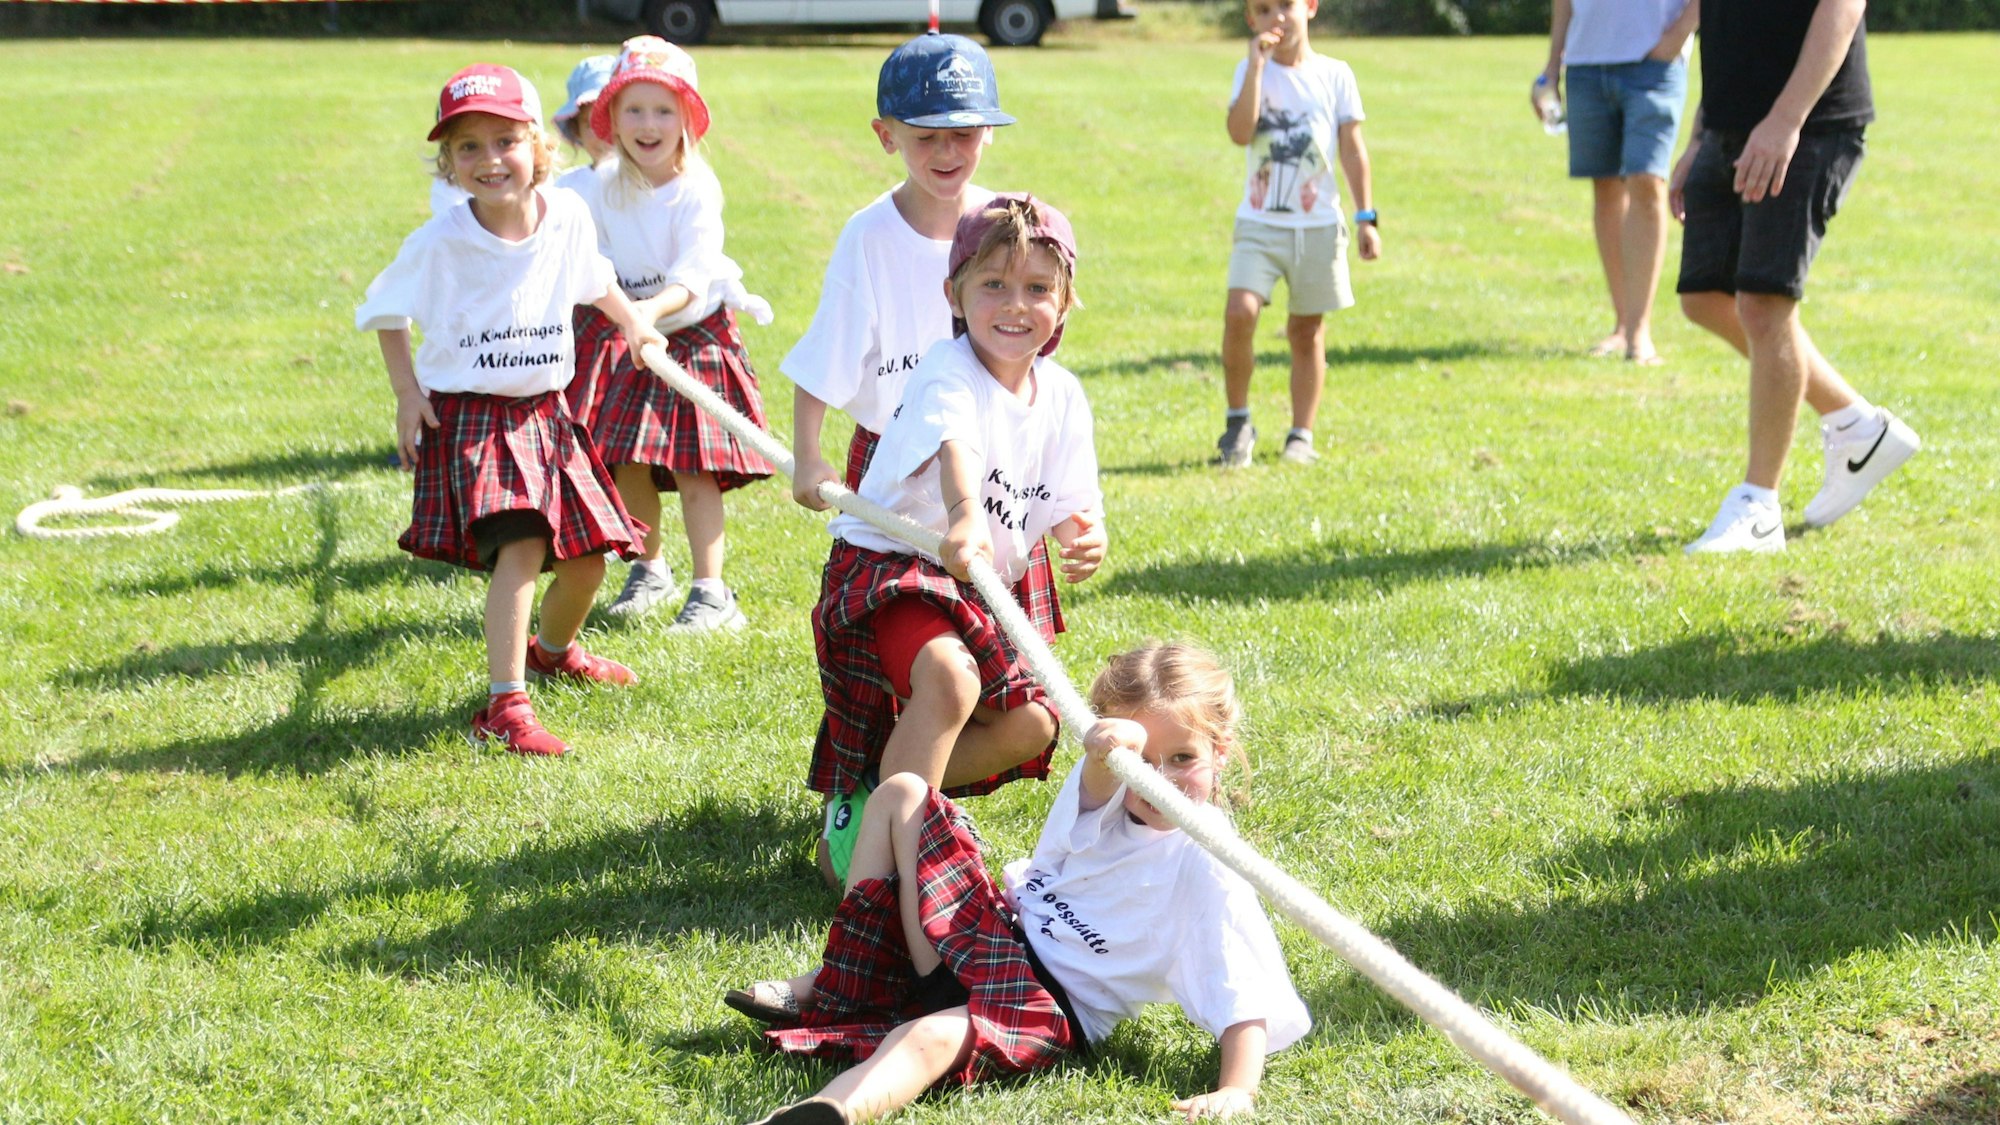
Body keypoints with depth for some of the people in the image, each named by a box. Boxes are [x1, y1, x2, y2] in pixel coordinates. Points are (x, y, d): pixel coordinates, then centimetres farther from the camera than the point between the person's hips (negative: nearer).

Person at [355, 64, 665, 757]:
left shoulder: (567, 216, -4)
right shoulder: (440, 242, -15)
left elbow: (593, 278, 19)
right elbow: (384, 312, 1)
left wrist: (635, 324, 14)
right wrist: (408, 396, -6)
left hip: (545, 411, 5)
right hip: (468, 415, -5)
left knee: (588, 557, 12)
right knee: (521, 545, -24)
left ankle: (552, 649, 45)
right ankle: (506, 707, -25)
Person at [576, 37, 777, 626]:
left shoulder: (696, 192, -16)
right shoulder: (602, 189, -3)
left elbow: (694, 274, -27)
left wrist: (654, 308, -43)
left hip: (696, 337, -5)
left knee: (693, 468, -8)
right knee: (626, 464, 7)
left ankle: (711, 592, -4)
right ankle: (651, 569, 27)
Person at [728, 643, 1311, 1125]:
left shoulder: (1205, 873, -15)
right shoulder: (1109, 804, 6)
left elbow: (1247, 998, -23)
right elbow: (1096, 787, -17)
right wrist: (1107, 754, -43)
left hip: (1045, 1008, -8)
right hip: (992, 933, 8)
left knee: (933, 1038, -41)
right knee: (901, 794, 8)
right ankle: (834, 986, 1)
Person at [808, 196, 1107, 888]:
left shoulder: (1063, 397, 1)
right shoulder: (948, 373, -20)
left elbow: (1071, 505, -3)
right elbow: (955, 450, -42)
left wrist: (1084, 541, -29)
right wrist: (964, 518, -65)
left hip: (982, 586, 8)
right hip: (886, 564, -8)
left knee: (1030, 726, 5)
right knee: (951, 677, -34)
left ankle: (871, 789, 16)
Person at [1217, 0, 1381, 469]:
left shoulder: (1335, 75, 3)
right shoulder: (1251, 71, 2)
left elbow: (1352, 148, 5)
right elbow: (1240, 133, -15)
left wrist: (1366, 217, 1)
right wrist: (1257, 66, -17)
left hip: (1318, 225, 1)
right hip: (1259, 223, -1)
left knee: (1307, 331, 7)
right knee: (1239, 312, -18)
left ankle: (1301, 435, 17)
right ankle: (1237, 421, -1)